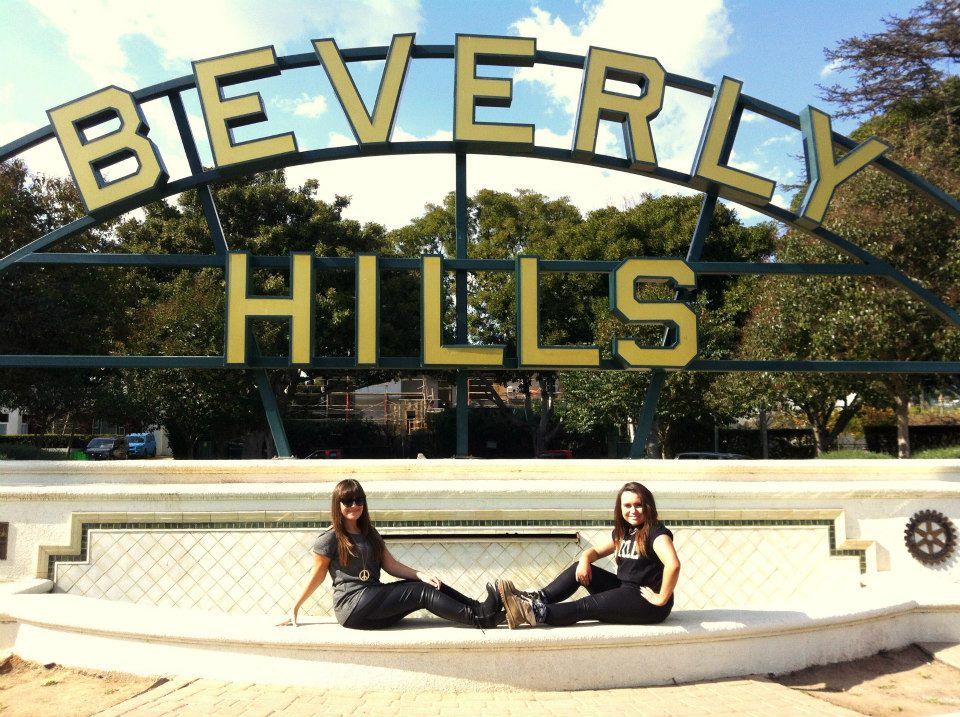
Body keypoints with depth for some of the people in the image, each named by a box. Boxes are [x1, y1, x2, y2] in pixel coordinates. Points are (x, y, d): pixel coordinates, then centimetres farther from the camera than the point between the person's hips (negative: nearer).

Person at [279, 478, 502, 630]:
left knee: (432, 585, -12)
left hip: (374, 601, 7)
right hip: (352, 606, -7)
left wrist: (420, 574, -6)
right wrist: (295, 608, 4)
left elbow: (390, 564, 9)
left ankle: (480, 609, -19)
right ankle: (479, 618, -26)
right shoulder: (329, 539, -3)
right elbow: (317, 577, 3)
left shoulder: (370, 534, 17)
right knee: (422, 592, -19)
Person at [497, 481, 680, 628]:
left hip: (647, 604, -8)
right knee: (580, 568, 0)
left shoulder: (656, 532, -16)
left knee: (585, 607, -21)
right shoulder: (622, 531, 10)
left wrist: (662, 600, -26)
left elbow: (673, 565, -33)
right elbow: (596, 551, 20)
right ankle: (538, 599, -10)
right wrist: (585, 558, -3)